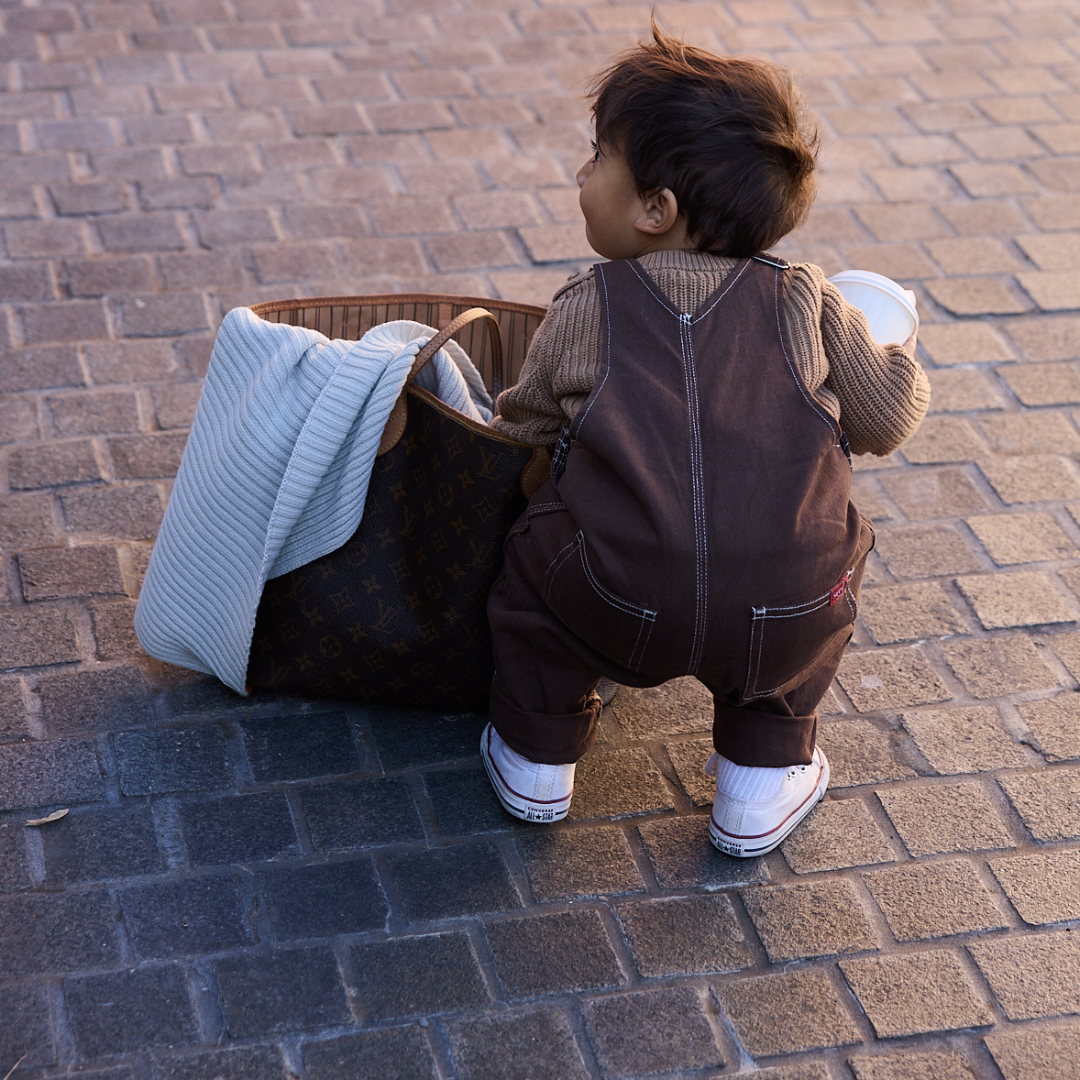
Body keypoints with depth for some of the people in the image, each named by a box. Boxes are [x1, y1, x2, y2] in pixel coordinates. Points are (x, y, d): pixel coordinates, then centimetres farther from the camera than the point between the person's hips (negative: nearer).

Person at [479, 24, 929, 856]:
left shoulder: (584, 312, 5)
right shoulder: (806, 305, 6)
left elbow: (525, 424, 18)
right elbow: (887, 423, 14)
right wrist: (895, 351, 36)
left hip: (621, 613, 0)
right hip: (785, 625, 1)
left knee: (537, 548, 29)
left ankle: (537, 762, 41)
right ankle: (763, 788, 37)